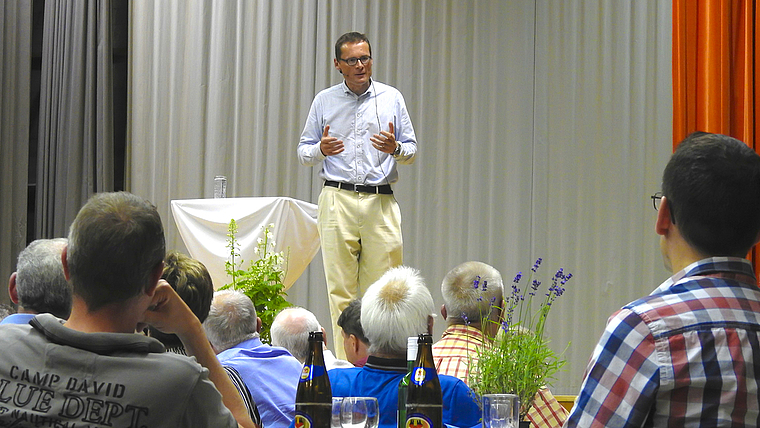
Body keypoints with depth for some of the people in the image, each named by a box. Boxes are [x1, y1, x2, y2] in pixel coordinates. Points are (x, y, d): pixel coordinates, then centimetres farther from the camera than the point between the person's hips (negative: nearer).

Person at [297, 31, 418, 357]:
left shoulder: (392, 98, 11)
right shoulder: (324, 101, 12)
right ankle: (344, 361, -1)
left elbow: (412, 150, 13)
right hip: (337, 199, 0)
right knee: (340, 289, -3)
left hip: (380, 202, 0)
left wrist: (396, 148, -10)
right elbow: (303, 152, 13)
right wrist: (320, 150, -9)